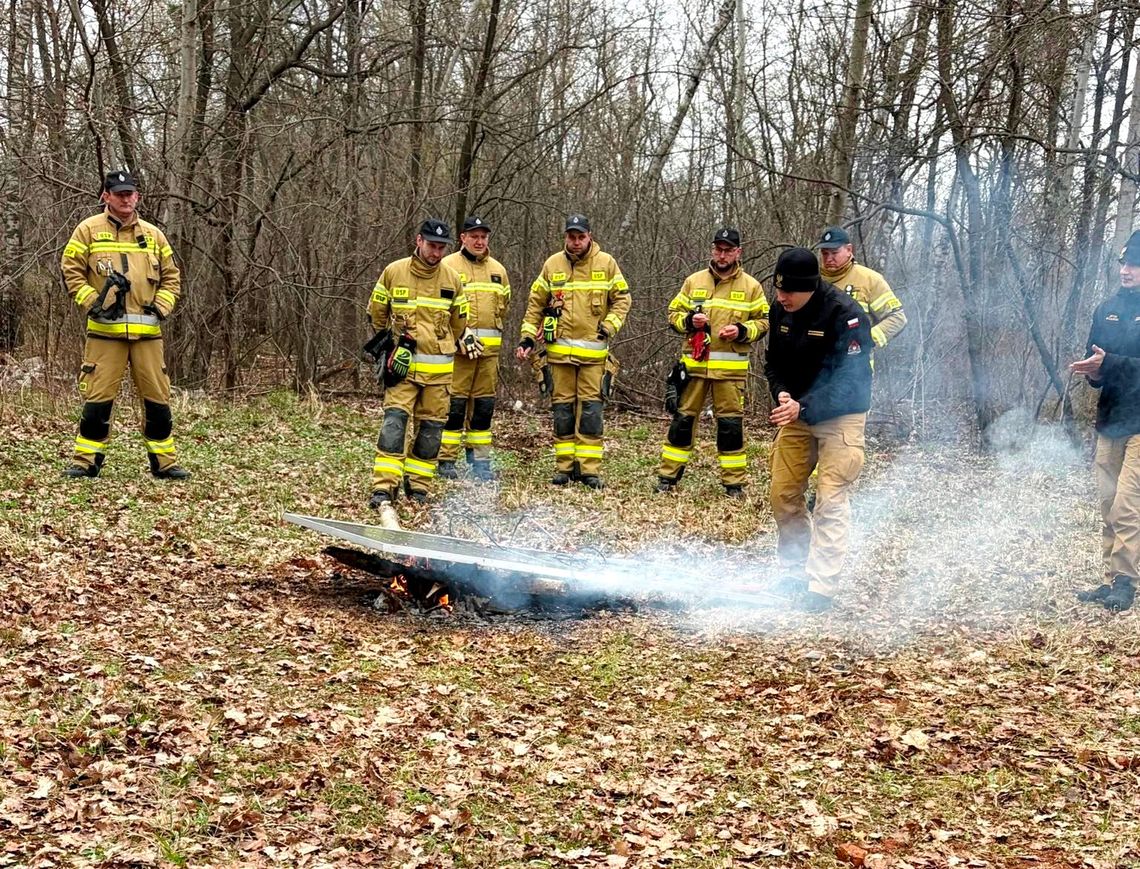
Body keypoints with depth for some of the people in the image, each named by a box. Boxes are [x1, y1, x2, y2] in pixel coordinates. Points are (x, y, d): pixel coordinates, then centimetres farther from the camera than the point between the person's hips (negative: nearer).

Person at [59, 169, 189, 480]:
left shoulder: (153, 234, 13)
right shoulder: (89, 230, 5)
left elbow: (171, 276, 18)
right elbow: (70, 270, 3)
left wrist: (161, 306, 3)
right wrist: (91, 302, -8)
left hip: (147, 330, 3)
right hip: (105, 329, -3)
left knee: (157, 396, 4)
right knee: (97, 396, -3)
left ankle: (164, 462, 12)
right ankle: (86, 461, 7)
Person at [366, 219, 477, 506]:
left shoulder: (452, 278, 5)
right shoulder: (394, 272, 0)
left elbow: (459, 321, 18)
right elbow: (376, 312, 12)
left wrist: (464, 341, 18)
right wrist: (387, 341, 13)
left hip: (440, 367, 2)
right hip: (402, 364, -2)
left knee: (430, 427, 6)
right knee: (394, 421, -13)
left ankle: (418, 485, 17)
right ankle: (384, 488, -14)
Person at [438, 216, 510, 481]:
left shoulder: (498, 269, 16)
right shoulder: (448, 266, -1)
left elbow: (504, 305, 26)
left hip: (489, 349, 5)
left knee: (484, 406, 8)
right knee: (454, 404, -7)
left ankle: (479, 458, 16)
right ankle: (446, 459, -1)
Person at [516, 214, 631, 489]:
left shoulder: (606, 263, 3)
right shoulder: (552, 264, 7)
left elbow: (622, 298, 8)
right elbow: (536, 303, 12)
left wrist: (609, 326, -6)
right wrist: (528, 336, 6)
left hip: (593, 350, -2)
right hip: (560, 349, 2)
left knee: (591, 408, -4)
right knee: (562, 407, 5)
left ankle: (589, 468, 0)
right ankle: (564, 466, 12)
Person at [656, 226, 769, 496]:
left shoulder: (751, 286, 6)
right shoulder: (694, 281, 9)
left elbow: (763, 321, 8)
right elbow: (674, 313, 12)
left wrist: (742, 331, -10)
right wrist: (689, 320, -9)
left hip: (731, 368, -1)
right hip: (694, 363, 1)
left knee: (731, 423, 1)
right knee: (683, 418, 4)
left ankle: (734, 481, 10)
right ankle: (668, 475, 13)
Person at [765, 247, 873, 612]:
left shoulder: (845, 314, -24)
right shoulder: (780, 310, -3)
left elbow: (851, 379, -25)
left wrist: (804, 407, -32)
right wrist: (781, 394, -12)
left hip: (840, 418, -7)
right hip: (796, 414, 7)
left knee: (830, 501, -11)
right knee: (783, 497, 8)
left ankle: (821, 588, -11)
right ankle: (797, 572, 23)